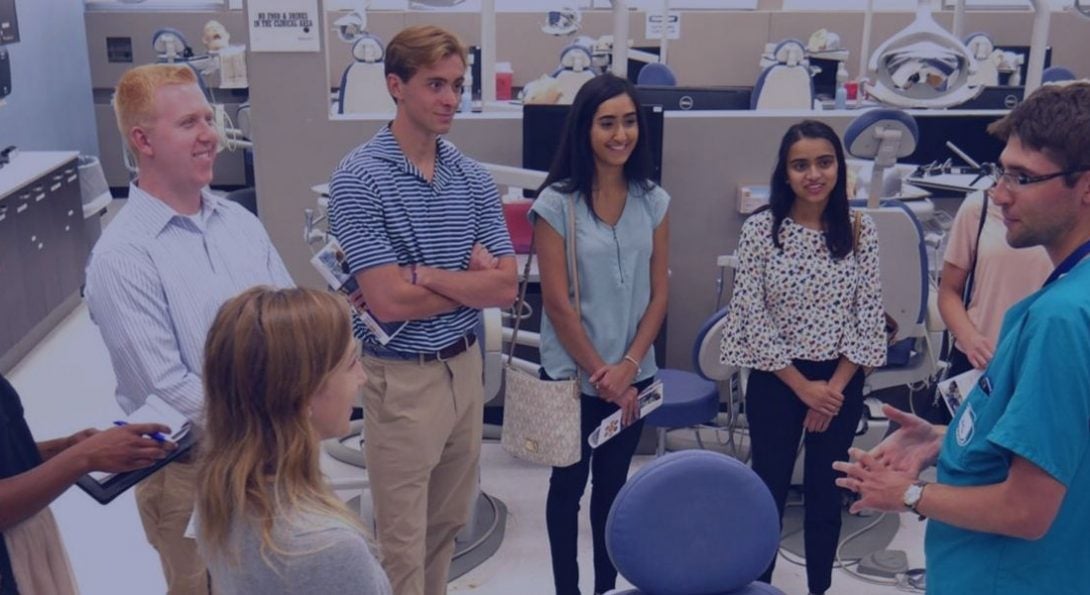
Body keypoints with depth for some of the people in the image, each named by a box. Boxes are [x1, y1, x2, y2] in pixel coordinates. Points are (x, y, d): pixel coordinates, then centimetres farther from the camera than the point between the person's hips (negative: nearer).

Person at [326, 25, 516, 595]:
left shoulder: (474, 177, 3)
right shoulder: (358, 177, -14)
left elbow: (505, 288, -5)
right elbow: (388, 301, -21)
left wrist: (424, 274, -17)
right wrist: (470, 277, -10)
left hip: (466, 367, 6)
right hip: (401, 378, -5)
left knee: (447, 525, 21)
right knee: (402, 542, 8)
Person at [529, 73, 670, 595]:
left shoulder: (653, 202, 1)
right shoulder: (556, 204, -12)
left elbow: (658, 294, 1)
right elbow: (557, 303, -13)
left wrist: (627, 366, -9)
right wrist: (600, 373, -11)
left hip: (633, 375, 4)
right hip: (573, 375, -3)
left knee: (613, 483, 17)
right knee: (568, 484, 12)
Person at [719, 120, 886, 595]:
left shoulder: (860, 230, -3)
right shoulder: (760, 229, -9)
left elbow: (869, 316, -2)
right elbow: (752, 318, -11)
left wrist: (836, 385, -8)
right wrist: (802, 386, -11)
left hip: (841, 383, 2)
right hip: (776, 382, -2)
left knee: (826, 492, 15)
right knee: (769, 490, 10)